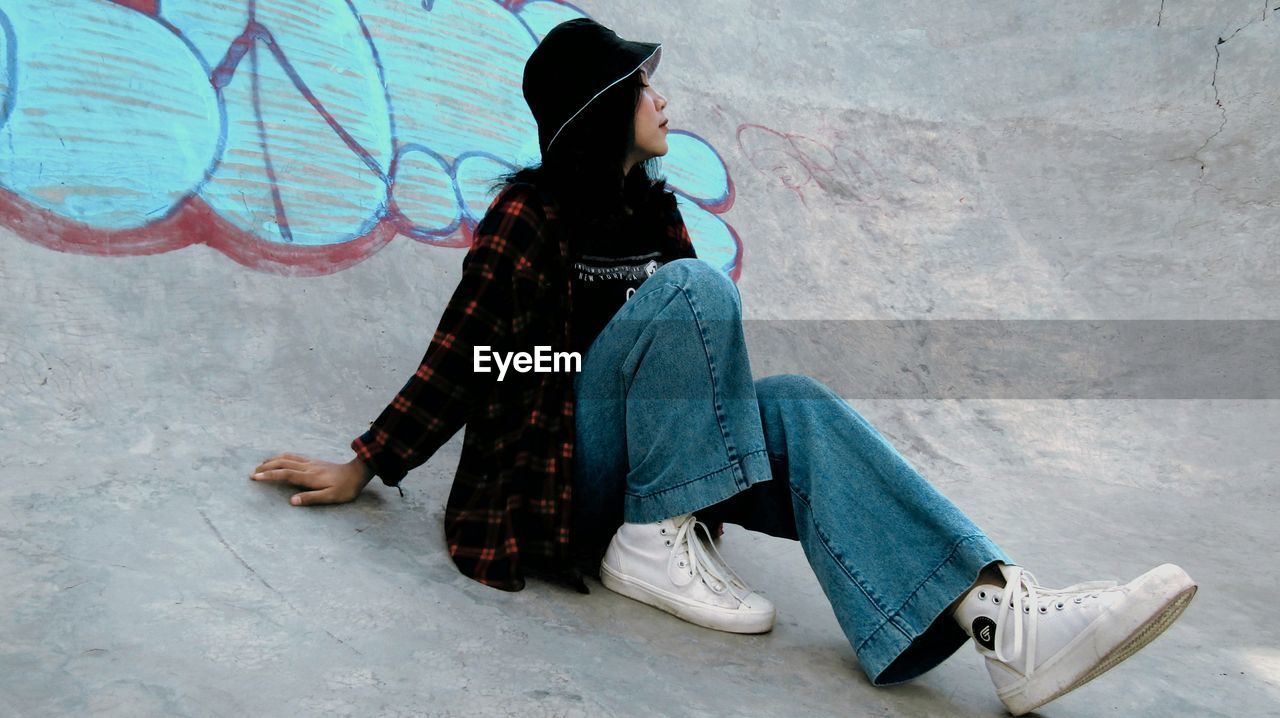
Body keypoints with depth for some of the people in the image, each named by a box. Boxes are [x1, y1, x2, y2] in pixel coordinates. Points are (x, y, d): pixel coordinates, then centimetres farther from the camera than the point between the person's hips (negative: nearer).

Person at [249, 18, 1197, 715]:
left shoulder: (653, 211, 11)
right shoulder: (529, 215, -9)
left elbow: (695, 354, 13)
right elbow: (461, 359, -6)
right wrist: (361, 468, -6)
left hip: (640, 457, 6)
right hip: (552, 465, -6)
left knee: (797, 408, -21)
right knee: (693, 286, -24)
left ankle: (1001, 614, -35)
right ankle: (653, 544, -23)